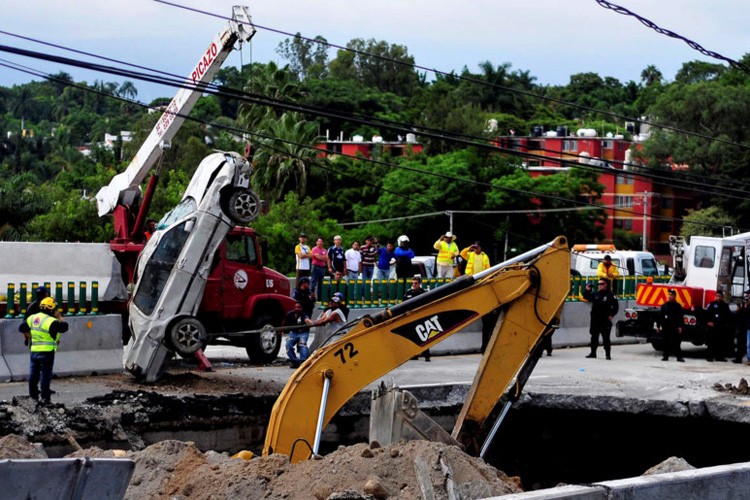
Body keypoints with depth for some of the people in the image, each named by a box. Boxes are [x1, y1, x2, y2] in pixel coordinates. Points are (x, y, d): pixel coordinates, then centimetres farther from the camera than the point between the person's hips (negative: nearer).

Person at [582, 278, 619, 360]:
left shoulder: (610, 295, -5)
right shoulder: (595, 294, 9)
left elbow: (616, 306, -4)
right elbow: (586, 297, 13)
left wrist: (611, 315, -11)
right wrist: (587, 290, -5)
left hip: (605, 320, -5)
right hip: (595, 319, 5)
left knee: (606, 338, -3)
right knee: (594, 337, 12)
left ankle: (608, 354, 2)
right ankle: (593, 352, 21)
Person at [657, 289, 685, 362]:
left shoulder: (678, 306, 3)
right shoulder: (664, 305, 11)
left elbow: (681, 317, -1)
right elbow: (660, 316, 12)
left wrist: (680, 326, -9)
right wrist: (658, 326, 8)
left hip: (674, 327, -3)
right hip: (665, 327, 3)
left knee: (676, 342, -6)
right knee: (666, 342, 5)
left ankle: (679, 357, -5)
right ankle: (665, 356, 11)